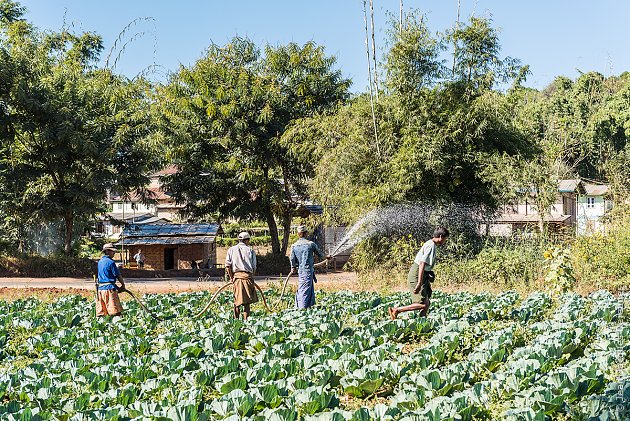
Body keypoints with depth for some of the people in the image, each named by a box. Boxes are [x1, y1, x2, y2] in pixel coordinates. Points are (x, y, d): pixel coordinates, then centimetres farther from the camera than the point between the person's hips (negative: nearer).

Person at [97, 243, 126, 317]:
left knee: (101, 313, 7)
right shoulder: (110, 262, -9)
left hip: (100, 288, 8)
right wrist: (123, 285, 9)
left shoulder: (100, 262, 15)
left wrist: (116, 287, 18)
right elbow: (118, 275, -7)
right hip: (109, 288, -8)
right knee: (115, 313, -8)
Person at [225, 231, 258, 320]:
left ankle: (236, 320, 9)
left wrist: (231, 277, 8)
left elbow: (228, 265, 2)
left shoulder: (231, 249, 10)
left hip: (236, 275, 2)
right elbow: (254, 267, 1)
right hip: (248, 276, -2)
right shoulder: (250, 250, 5)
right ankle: (245, 320, -2)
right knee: (247, 302, 3)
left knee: (237, 301, 9)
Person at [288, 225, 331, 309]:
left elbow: (292, 259, 1)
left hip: (300, 270, 4)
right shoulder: (311, 244, -6)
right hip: (308, 270, -4)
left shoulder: (294, 245, 2)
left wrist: (293, 268, 17)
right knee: (305, 290, -5)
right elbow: (319, 253, 7)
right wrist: (326, 257, 27)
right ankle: (302, 307, -10)